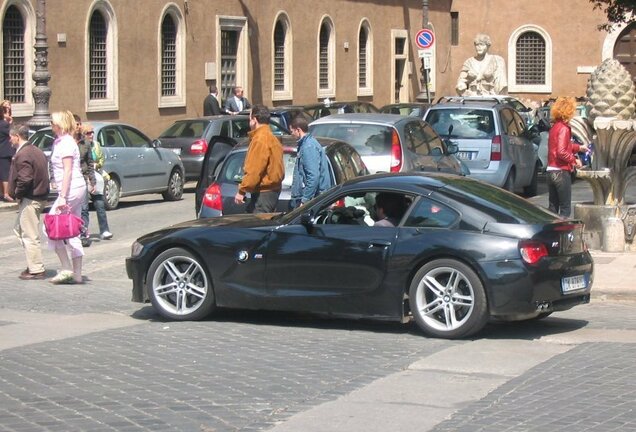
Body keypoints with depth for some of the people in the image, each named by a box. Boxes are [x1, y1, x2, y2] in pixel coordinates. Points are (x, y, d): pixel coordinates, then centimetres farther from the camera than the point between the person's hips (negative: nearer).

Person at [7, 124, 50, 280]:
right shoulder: (37, 151, 12)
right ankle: (34, 264, 21)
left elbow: (24, 179, -27)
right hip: (40, 195, 10)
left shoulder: (22, 155, -18)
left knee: (30, 235, -3)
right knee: (19, 230, 21)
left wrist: (17, 193, -10)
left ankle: (36, 270, 1)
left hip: (29, 199, -10)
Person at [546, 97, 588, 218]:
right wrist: (574, 160, -10)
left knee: (553, 207, 12)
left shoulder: (554, 127, 12)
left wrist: (579, 147, 30)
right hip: (562, 172, -9)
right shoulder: (564, 128, -15)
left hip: (551, 171, 9)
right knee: (565, 208, -3)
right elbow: (561, 152, -23)